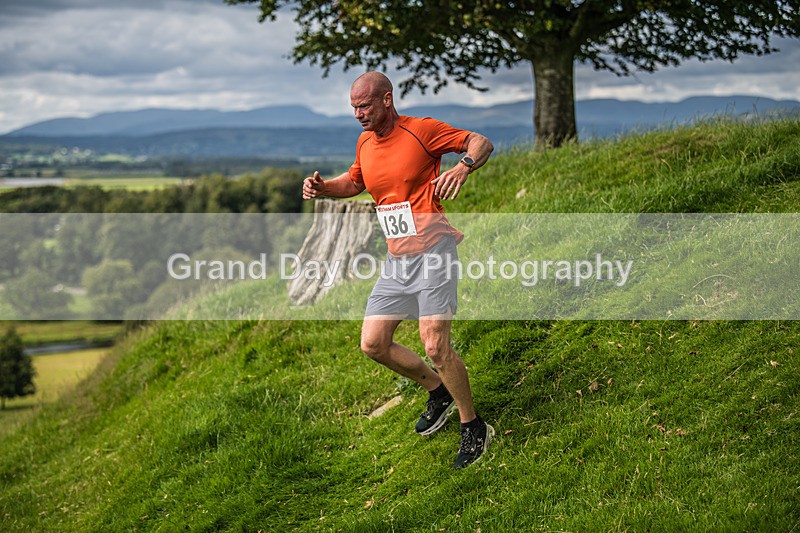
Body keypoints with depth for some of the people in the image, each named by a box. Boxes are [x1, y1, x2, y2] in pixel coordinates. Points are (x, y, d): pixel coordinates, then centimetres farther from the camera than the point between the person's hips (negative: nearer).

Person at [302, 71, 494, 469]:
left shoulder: (421, 130, -9)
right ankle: (437, 390, 27)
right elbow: (355, 181, 29)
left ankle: (474, 428, 5)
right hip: (396, 259, 8)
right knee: (373, 344, 4)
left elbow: (481, 142, -4)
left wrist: (463, 167, -25)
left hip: (431, 251, -7)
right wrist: (322, 187, 9)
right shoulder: (365, 141, 11)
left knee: (435, 347, -14)